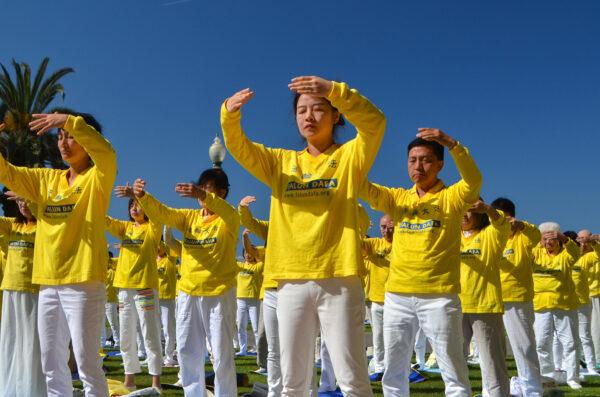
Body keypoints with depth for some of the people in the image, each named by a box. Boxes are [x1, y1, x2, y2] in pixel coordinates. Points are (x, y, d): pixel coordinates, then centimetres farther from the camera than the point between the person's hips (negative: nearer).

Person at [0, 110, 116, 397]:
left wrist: (70, 121, -32)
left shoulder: (97, 178, -3)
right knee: (51, 361, 12)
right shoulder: (46, 179, 15)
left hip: (83, 282, -6)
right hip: (48, 283, 6)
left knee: (85, 359, -3)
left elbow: (107, 153, -23)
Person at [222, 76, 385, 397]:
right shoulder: (281, 162, 14)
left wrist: (335, 90, -30)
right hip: (292, 281, 4)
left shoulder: (350, 156, 4)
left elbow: (375, 122, -15)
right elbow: (238, 146, 2)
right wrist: (230, 113, -19)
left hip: (339, 279, -3)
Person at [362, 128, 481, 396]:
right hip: (397, 295, 4)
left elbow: (474, 180, -19)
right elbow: (364, 188, -1)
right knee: (393, 372, 13)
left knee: (453, 372, 2)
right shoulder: (398, 198, 10)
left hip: (439, 296, -4)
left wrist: (452, 144, -34)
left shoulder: (451, 197, 0)